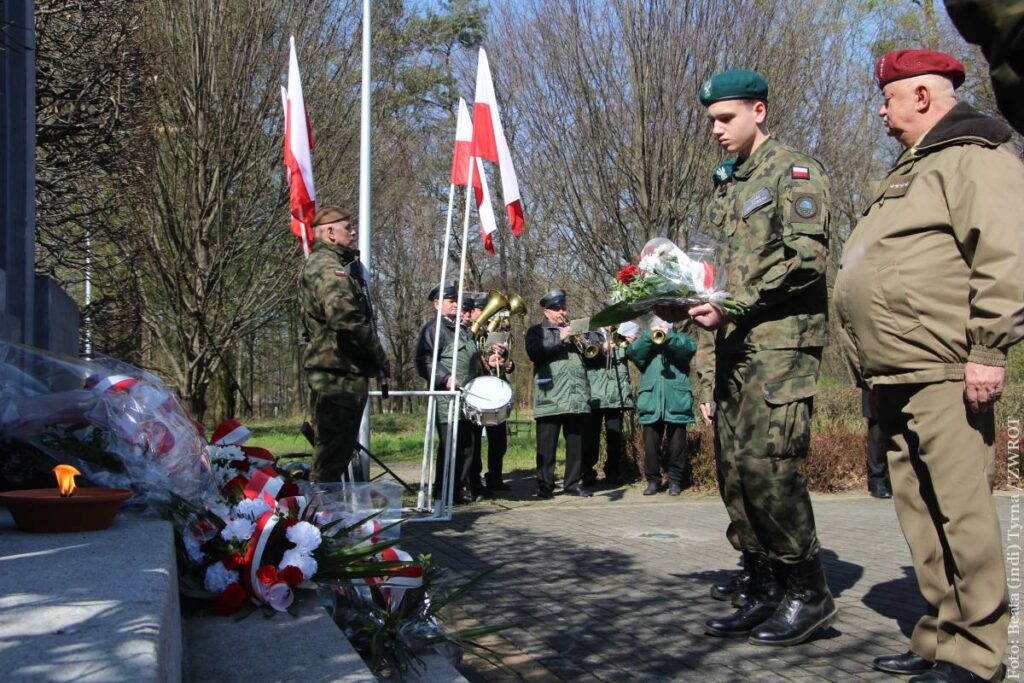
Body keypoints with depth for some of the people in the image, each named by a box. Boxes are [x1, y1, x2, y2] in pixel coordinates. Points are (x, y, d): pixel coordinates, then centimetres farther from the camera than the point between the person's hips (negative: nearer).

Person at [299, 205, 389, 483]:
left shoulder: (336, 264, 21)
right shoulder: (327, 268, -15)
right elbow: (348, 321, -25)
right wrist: (380, 358, -15)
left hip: (339, 371, 11)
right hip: (338, 371, -11)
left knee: (339, 447, 18)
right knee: (332, 449, -7)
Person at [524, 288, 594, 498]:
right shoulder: (537, 331, 9)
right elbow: (534, 353, -10)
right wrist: (559, 339, -13)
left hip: (578, 397, 4)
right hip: (550, 398, -4)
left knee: (576, 443, 5)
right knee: (547, 444, -3)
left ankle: (573, 483, 13)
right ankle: (545, 485, 3)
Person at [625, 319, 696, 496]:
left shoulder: (680, 338, 14)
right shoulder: (646, 342, 18)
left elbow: (690, 348, -9)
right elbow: (631, 353, -3)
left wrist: (668, 335, -15)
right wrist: (649, 335, -11)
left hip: (676, 402, -1)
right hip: (651, 403, 1)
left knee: (676, 445, 4)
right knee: (650, 445, 2)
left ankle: (675, 481, 13)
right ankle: (653, 480, 12)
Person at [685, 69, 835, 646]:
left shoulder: (794, 171, -2)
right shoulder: (740, 185, 24)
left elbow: (806, 257, -15)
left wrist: (734, 305, -18)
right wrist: (702, 301, 9)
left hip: (782, 340, -9)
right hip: (738, 344, 9)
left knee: (767, 461, -15)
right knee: (736, 469, 5)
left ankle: (809, 592, -3)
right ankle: (768, 592, 12)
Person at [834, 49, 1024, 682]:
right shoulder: (912, 170, 27)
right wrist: (873, 368, 26)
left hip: (944, 374, -10)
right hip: (896, 379, 10)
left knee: (962, 509, -7)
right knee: (920, 513, 12)